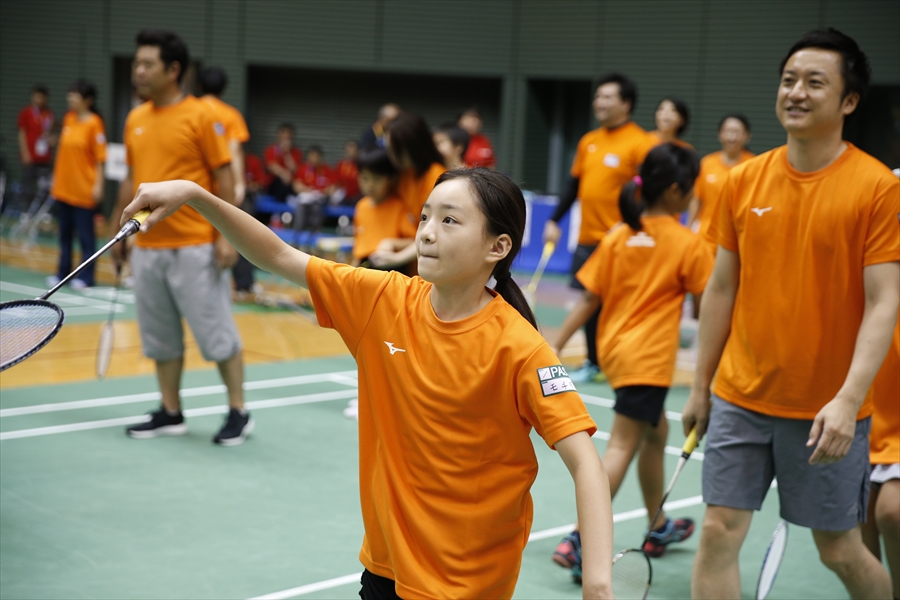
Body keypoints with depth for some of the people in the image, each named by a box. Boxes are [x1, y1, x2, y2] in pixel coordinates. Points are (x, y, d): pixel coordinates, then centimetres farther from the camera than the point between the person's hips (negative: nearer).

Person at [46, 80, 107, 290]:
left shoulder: (94, 123, -11)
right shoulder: (68, 119, 9)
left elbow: (100, 157, -12)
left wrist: (98, 184, -16)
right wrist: (56, 177, 16)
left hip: (84, 190, -7)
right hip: (64, 187, 7)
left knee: (85, 234, 2)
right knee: (65, 232, 13)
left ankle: (85, 277, 9)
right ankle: (63, 271, 22)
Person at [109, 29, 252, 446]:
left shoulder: (201, 116, -7)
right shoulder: (135, 120, 10)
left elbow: (224, 177, -7)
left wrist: (227, 235, -13)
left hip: (194, 248, -6)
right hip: (148, 248, 6)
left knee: (217, 332, 0)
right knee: (160, 336, 12)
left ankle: (238, 413, 11)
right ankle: (170, 414, 23)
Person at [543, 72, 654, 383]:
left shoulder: (640, 143, -8)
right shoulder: (588, 141, 13)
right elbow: (574, 184, 19)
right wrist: (554, 220, 14)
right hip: (587, 238, 7)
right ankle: (593, 363, 23)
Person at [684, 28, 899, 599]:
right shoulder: (744, 180, 3)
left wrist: (848, 399, -23)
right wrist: (700, 387, 12)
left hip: (828, 412, -3)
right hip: (740, 398, 3)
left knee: (839, 549, 8)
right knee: (719, 533, 1)